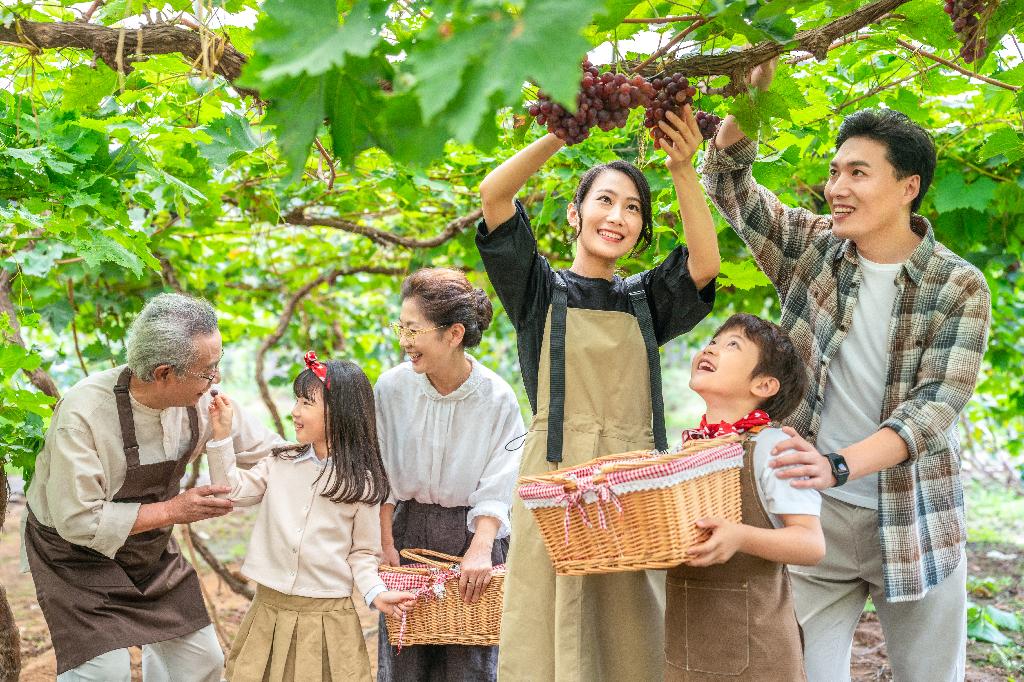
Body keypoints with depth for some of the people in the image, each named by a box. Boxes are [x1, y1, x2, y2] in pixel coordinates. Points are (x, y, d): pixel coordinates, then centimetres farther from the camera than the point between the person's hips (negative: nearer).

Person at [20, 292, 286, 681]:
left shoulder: (201, 401, -15)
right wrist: (172, 510, -27)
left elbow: (264, 448, 1)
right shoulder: (82, 414, -31)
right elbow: (79, 520, -30)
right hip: (77, 553, -6)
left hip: (150, 548, 6)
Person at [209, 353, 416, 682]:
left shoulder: (361, 482, -5)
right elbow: (232, 491, 1)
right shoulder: (281, 463, 3)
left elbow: (362, 553, 0)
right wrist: (221, 434, -4)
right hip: (269, 608, 3)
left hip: (327, 616, -3)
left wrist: (376, 592, -15)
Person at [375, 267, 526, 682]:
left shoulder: (497, 398, -12)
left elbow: (495, 491, -11)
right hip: (407, 528, 2)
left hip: (472, 534, -1)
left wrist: (479, 550, -23)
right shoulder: (392, 387, -7)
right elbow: (382, 477, 0)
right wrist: (385, 542, -5)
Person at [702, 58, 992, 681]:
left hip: (914, 519, -1)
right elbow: (729, 183, -1)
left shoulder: (959, 288, -7)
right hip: (814, 513, 1)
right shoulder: (815, 250, 1)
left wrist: (838, 465, -35)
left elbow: (936, 405, -18)